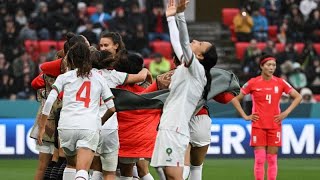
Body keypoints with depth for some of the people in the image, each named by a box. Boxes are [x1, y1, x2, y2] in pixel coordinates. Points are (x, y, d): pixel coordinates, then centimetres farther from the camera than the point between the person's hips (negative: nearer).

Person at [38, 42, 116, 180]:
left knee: (71, 164, 25)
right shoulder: (99, 78, 16)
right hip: (90, 127, -1)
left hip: (67, 126, 1)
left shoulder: (65, 77, 12)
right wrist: (101, 121, 34)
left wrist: (42, 127, 6)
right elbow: (112, 108, 15)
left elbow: (49, 102, 1)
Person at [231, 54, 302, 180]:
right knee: (259, 159, -6)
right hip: (258, 126, -1)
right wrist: (245, 116, -2)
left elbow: (298, 97, 10)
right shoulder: (253, 83, -1)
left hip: (275, 126, 1)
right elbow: (235, 98, 5)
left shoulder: (280, 83, 2)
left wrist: (286, 112, -1)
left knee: (272, 159, 2)